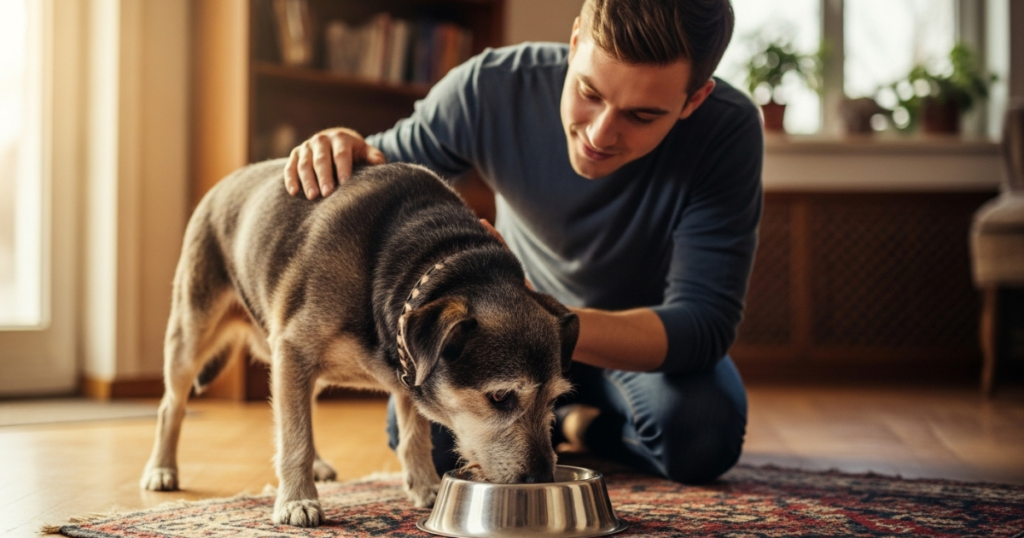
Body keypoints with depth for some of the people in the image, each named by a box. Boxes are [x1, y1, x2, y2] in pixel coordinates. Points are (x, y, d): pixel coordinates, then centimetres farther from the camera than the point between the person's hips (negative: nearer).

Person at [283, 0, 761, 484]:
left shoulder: (728, 131, -33)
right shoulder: (488, 89, -28)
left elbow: (704, 323, -37)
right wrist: (342, 155, -37)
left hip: (655, 331, -1)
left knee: (701, 435, -31)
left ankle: (583, 423, 3)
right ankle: (557, 418, 9)